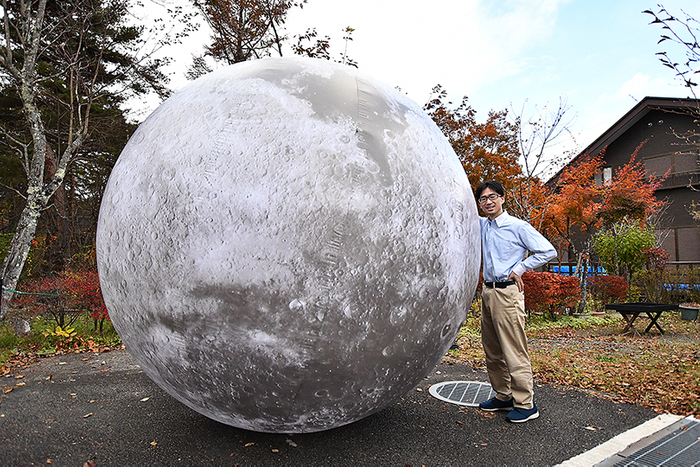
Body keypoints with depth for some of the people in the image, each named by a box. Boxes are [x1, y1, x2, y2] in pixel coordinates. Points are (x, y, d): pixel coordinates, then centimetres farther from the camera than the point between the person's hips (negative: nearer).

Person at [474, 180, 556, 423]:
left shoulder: (518, 226, -6)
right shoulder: (482, 225, 12)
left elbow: (548, 251, -5)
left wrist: (519, 269, -6)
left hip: (507, 292, -7)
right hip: (487, 291, 7)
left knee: (514, 351, -5)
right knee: (492, 351, 13)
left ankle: (525, 404, 6)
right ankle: (503, 396, 26)